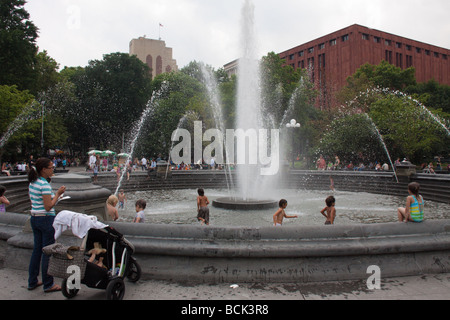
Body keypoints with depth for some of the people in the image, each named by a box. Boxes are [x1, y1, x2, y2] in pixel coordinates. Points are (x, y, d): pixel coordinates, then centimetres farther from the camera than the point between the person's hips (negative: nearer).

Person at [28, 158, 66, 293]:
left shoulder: (32, 183, 8)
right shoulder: (45, 185, -19)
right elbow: (48, 207, -20)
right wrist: (58, 194, -12)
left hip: (34, 219, 9)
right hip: (46, 219, -9)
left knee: (36, 250, 18)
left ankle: (32, 281, 28)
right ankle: (48, 284, 11)